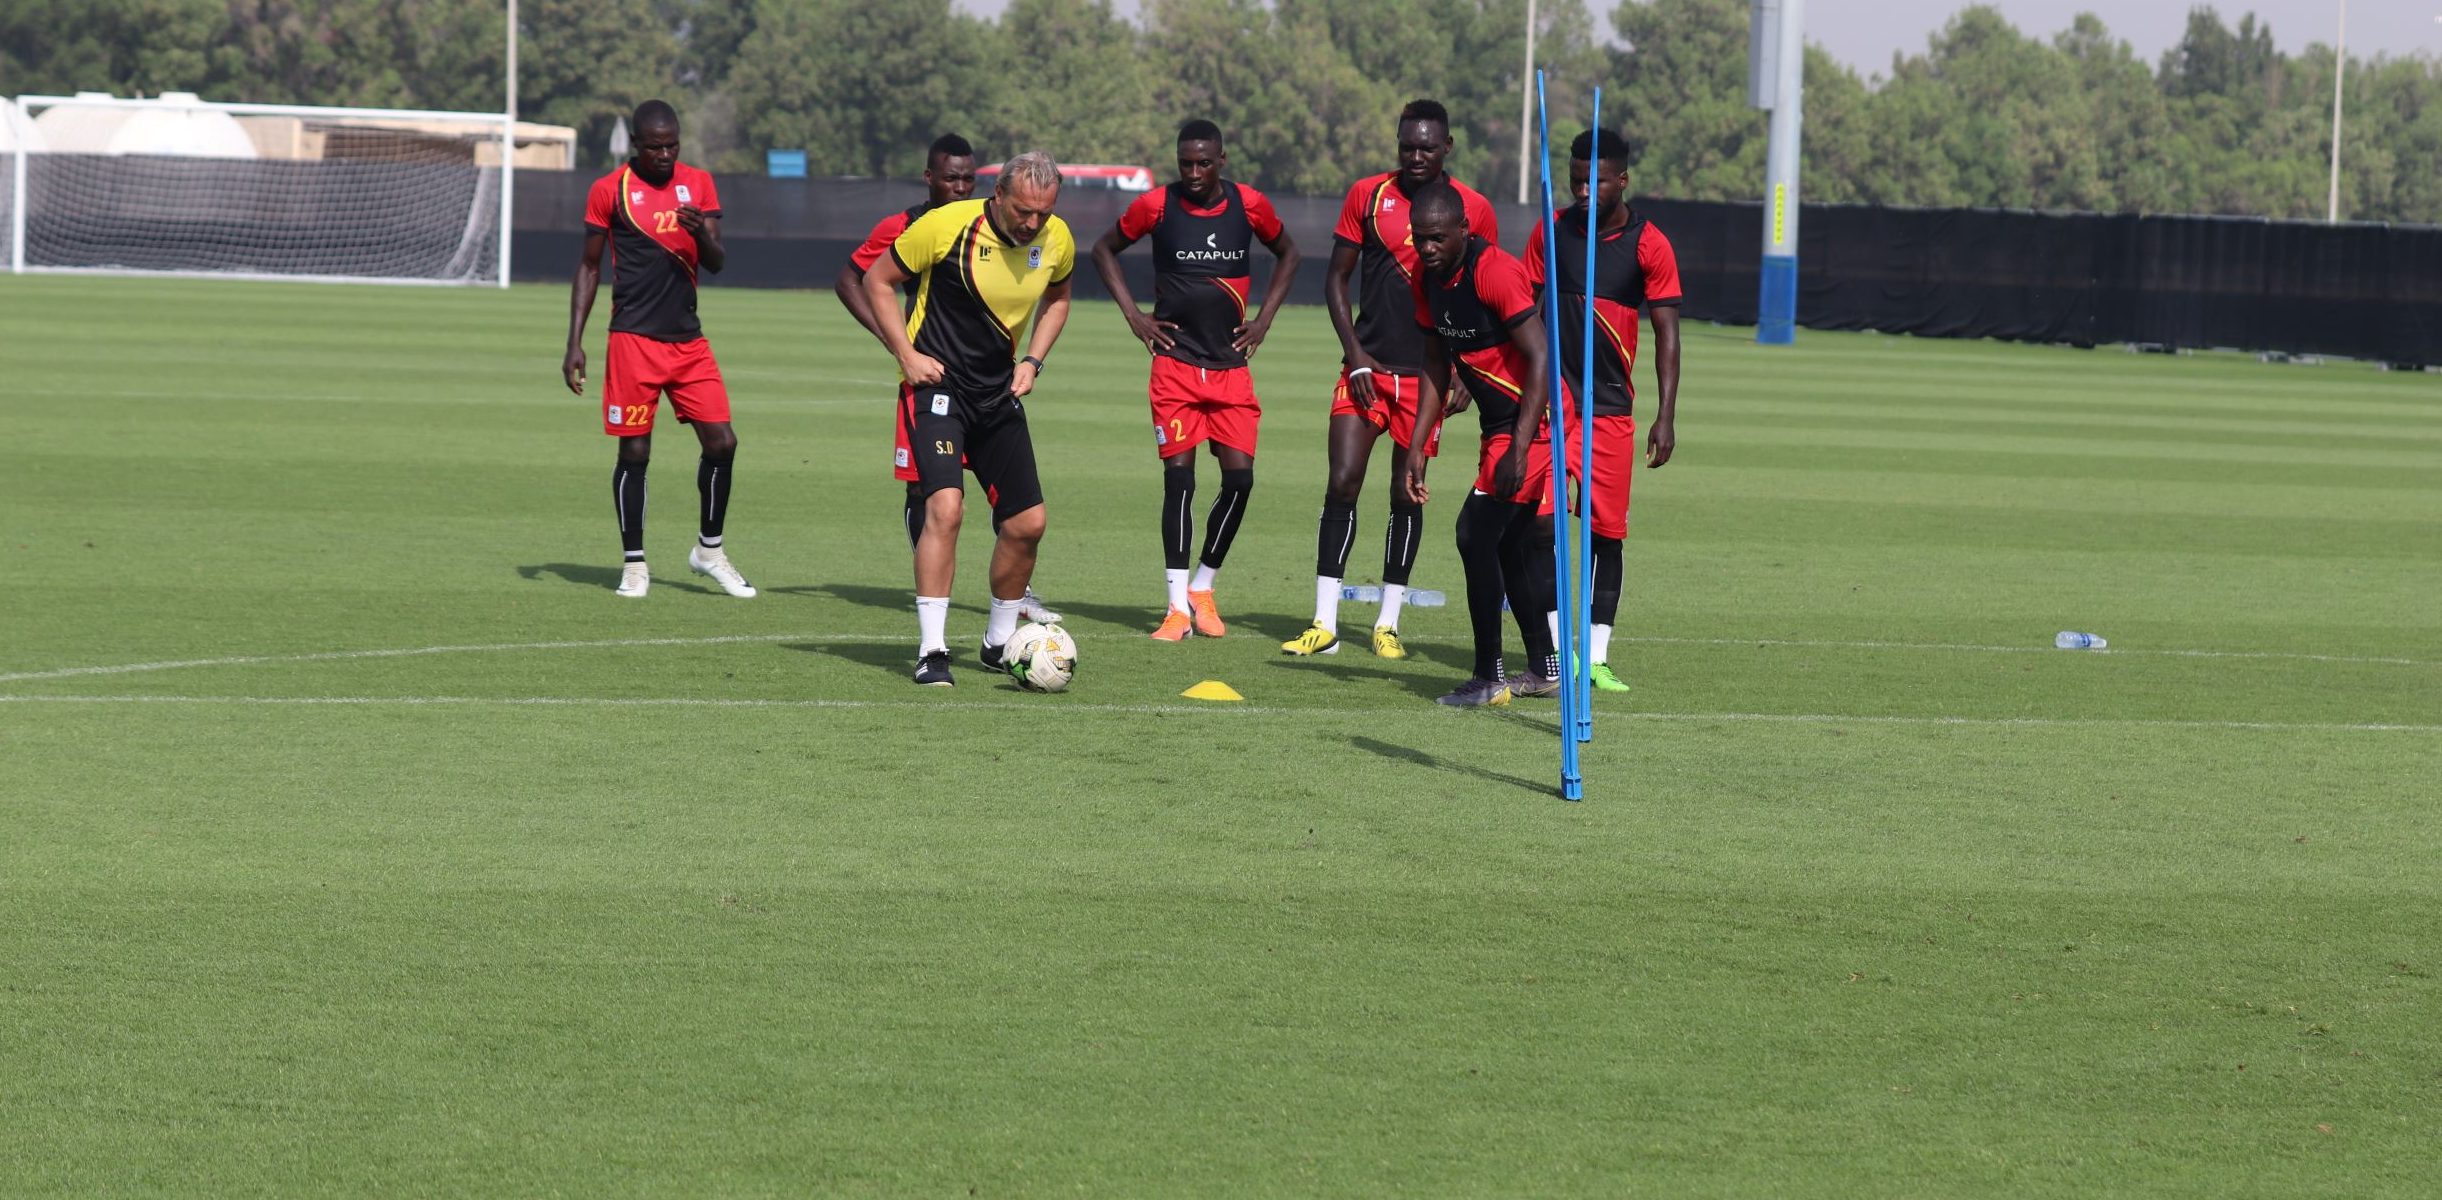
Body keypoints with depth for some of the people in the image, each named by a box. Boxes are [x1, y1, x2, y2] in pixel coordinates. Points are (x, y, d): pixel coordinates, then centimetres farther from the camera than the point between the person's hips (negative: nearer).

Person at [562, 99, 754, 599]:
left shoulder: (698, 184, 8)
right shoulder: (609, 191, -1)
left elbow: (717, 263, 2)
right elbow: (588, 266, 4)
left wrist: (701, 234, -21)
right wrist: (575, 344, 0)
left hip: (689, 340, 3)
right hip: (634, 339, -3)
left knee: (721, 442, -2)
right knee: (634, 452, -2)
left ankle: (709, 549, 16)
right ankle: (634, 564, 9)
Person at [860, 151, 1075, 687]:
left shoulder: (1056, 241, -4)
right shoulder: (946, 226, -18)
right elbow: (878, 281, -4)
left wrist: (1032, 361, 5)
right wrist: (906, 354, -13)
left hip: (999, 393, 5)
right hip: (937, 383, -5)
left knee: (1027, 523, 4)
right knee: (945, 506, -23)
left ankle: (1000, 642, 25)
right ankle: (931, 651, -20)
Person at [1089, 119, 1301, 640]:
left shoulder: (1250, 205, 1)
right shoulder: (1157, 206, -3)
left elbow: (1287, 253, 19)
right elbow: (1105, 249, 13)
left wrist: (1263, 318, 9)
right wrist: (1133, 314, 3)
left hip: (1231, 365, 2)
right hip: (1175, 362, -2)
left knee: (1239, 476, -6)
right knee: (1178, 475, -8)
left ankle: (1203, 587, 13)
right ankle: (1178, 606, -4)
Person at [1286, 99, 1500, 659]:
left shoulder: (1474, 210, 0)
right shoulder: (1368, 195, 2)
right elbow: (1336, 278, 7)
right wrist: (1354, 353, -5)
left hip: (1428, 375, 0)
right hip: (1368, 368, 1)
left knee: (1407, 495, 4)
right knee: (1342, 485, -7)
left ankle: (1389, 623, 14)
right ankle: (1325, 623, -4)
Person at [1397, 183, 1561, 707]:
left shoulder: (1495, 272, -22)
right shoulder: (1428, 280, 5)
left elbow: (1540, 357, -24)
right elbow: (1436, 366, 16)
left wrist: (1519, 448, -28)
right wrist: (1417, 447, 12)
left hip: (1534, 422, -9)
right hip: (1500, 422, 9)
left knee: (1477, 533, -12)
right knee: (1513, 542, 16)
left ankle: (1489, 678, -7)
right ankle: (1544, 667, 28)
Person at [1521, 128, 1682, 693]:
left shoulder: (1649, 245, -4)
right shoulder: (1551, 230, 3)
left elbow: (1667, 335, -3)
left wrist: (1665, 417, -9)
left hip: (1611, 407, -1)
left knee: (1607, 531, 0)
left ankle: (1597, 656, 7)